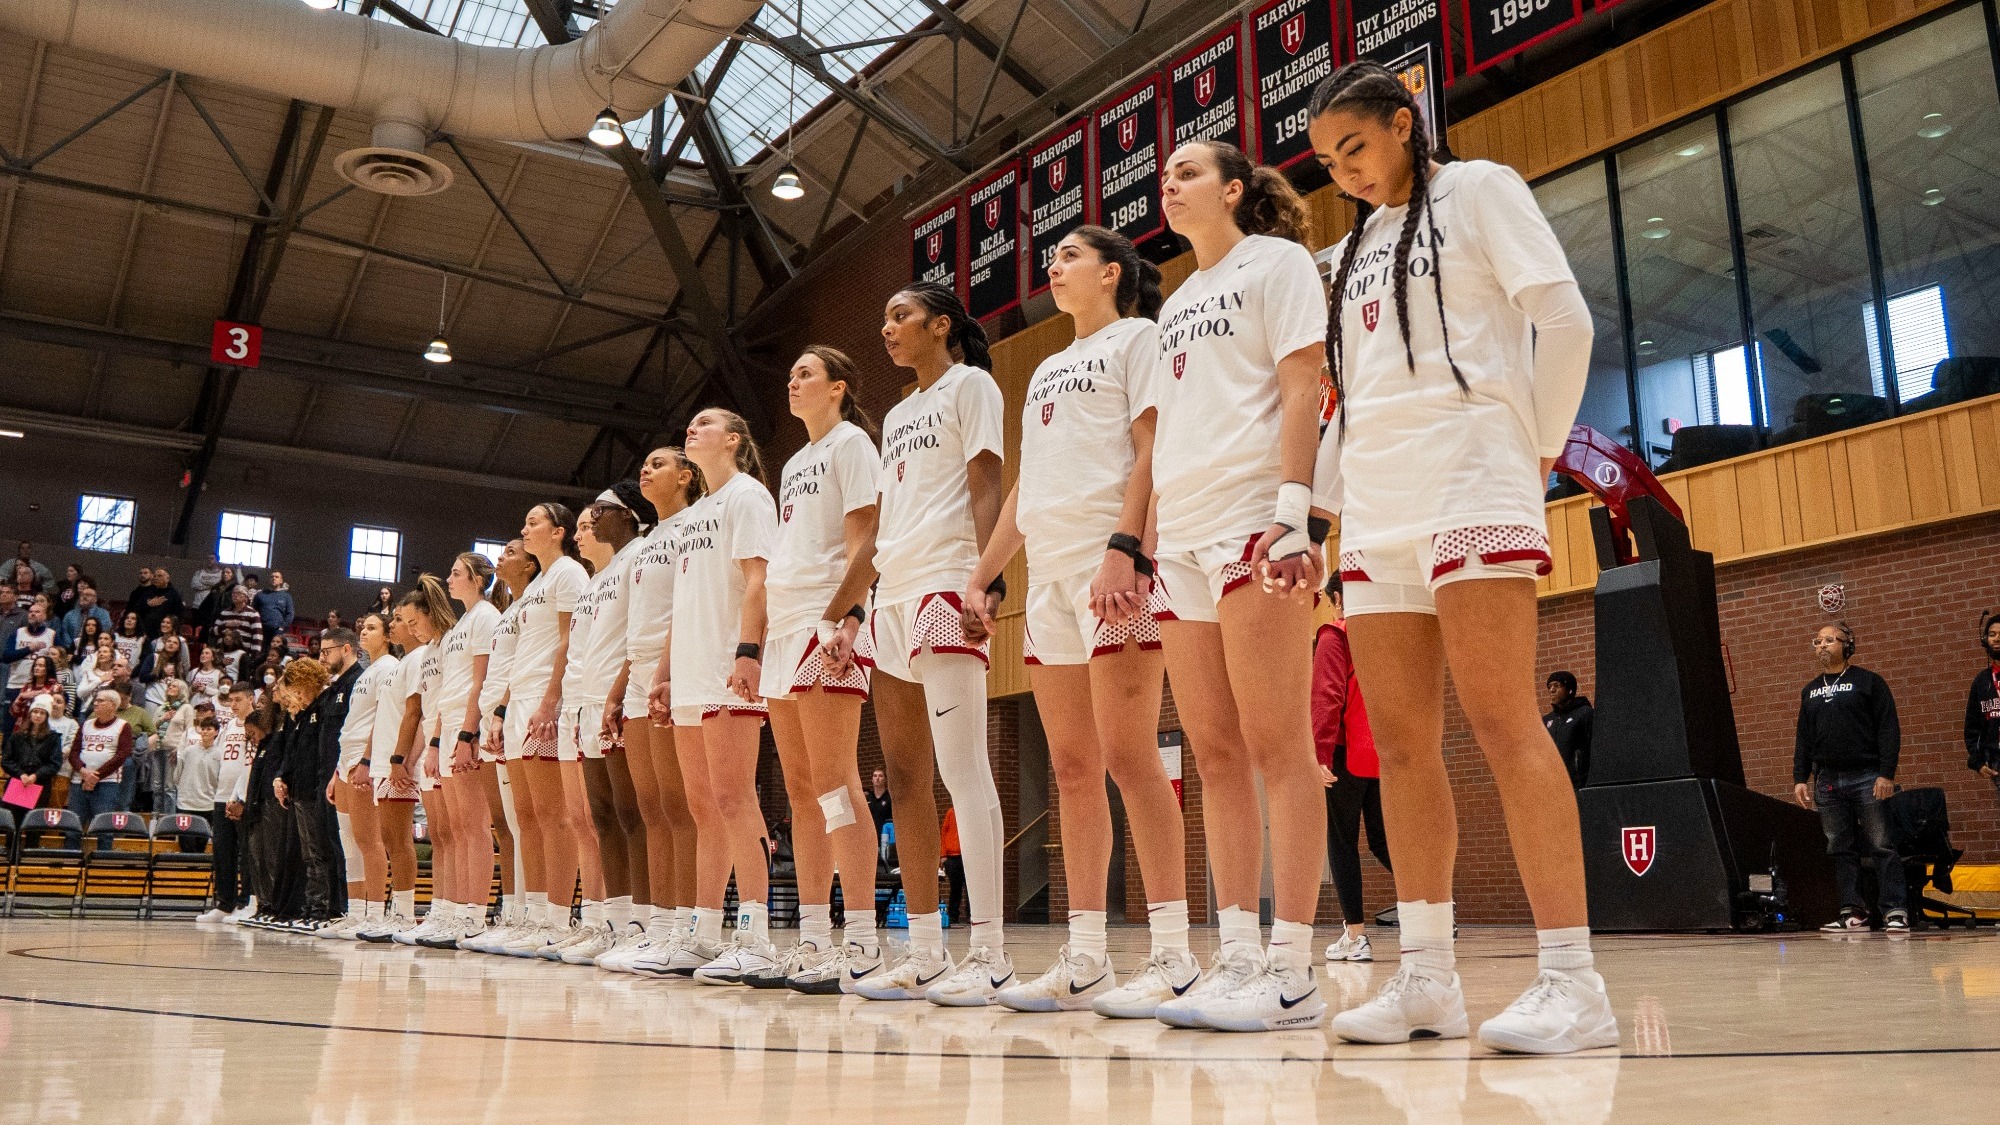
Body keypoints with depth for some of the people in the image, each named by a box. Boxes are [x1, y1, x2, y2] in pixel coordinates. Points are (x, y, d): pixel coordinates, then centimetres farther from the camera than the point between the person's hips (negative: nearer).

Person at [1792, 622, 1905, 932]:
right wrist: (1800, 778, 8)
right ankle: (1853, 912, 5)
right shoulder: (1810, 691, 17)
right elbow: (1803, 738, 17)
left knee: (1881, 846, -3)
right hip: (1827, 781, 5)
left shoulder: (1868, 682, 2)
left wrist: (1887, 774, -13)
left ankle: (1896, 910, 1)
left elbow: (1889, 729, -4)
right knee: (1841, 850, 3)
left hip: (1866, 778, -5)